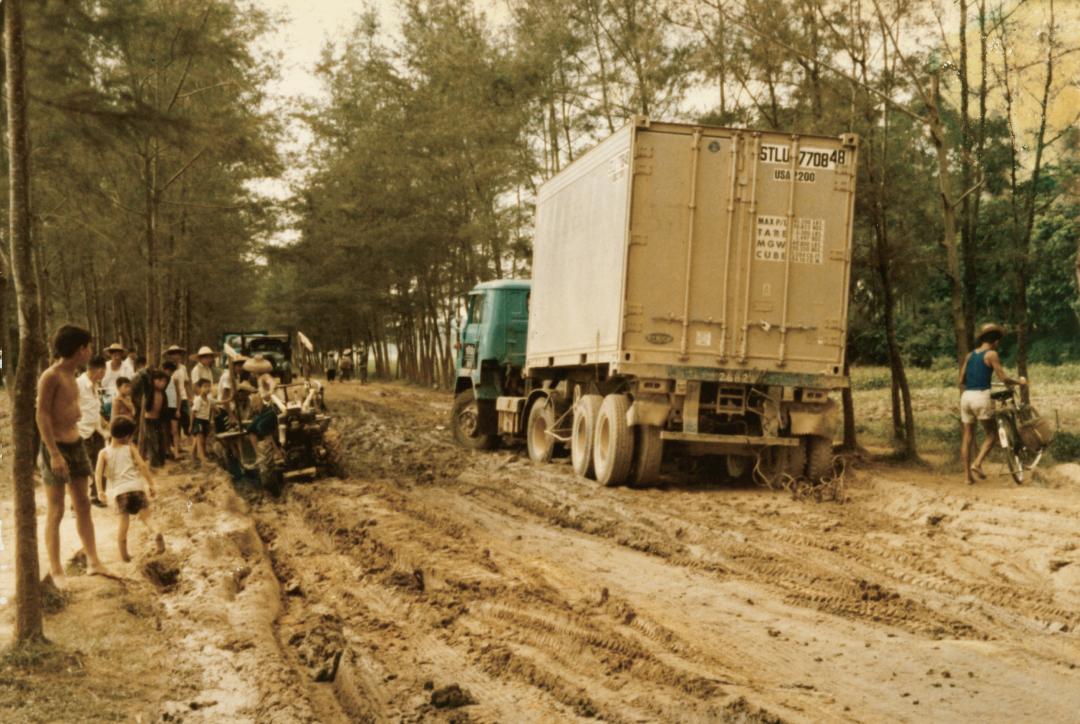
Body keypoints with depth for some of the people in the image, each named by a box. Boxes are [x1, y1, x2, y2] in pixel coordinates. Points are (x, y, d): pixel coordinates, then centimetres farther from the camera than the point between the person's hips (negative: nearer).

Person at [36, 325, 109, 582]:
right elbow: (42, 416, -19)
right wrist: (54, 453, -23)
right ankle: (56, 571, 2)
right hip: (56, 447, -9)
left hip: (75, 444, 9)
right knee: (55, 512, -3)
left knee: (83, 505, 11)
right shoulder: (50, 377, -15)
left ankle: (93, 561, 18)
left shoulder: (70, 375, 11)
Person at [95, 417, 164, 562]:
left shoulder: (104, 453, 7)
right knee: (145, 515, 7)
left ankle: (123, 554, 7)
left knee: (123, 521, 7)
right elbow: (142, 466, -2)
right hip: (136, 486, -1)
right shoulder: (130, 448, 6)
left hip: (119, 490, 1)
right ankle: (155, 533, -24)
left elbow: (98, 472, -3)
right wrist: (151, 484, 1)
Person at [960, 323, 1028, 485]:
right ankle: (977, 464, -12)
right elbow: (1003, 378, -7)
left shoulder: (970, 355, 15)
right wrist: (1019, 381, 8)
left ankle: (967, 475, 6)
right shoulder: (991, 354, -2)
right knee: (991, 434, 7)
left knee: (968, 437, 8)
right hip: (982, 397, -6)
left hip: (966, 397, 6)